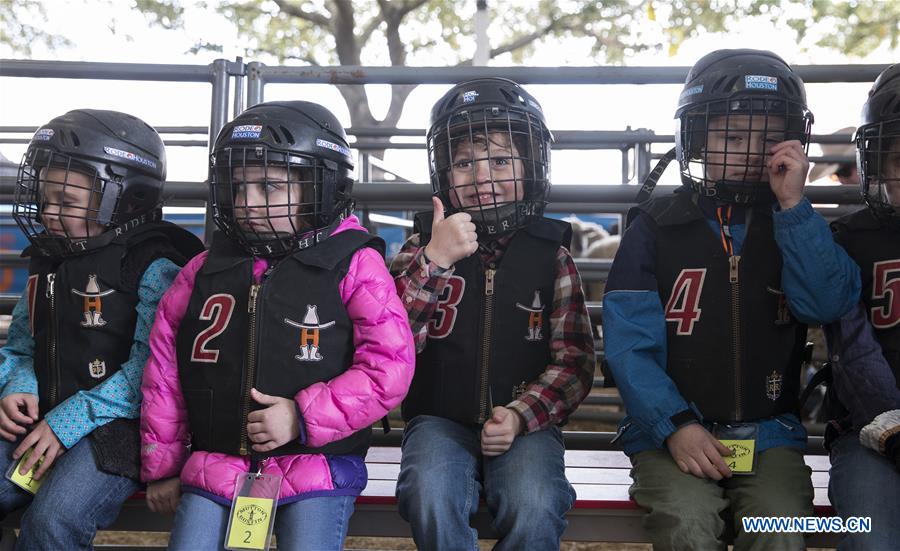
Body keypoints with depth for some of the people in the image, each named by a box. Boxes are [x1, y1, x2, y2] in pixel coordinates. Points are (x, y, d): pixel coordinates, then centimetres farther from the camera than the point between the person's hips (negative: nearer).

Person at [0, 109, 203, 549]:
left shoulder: (154, 269, -8)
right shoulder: (48, 260, 16)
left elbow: (149, 368, -15)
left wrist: (69, 422, -19)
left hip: (116, 429, -7)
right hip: (38, 422, 7)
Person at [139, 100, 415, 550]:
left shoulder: (353, 266, -5)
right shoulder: (206, 271, 6)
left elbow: (389, 366, -10)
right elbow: (164, 366, 12)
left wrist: (304, 417, -17)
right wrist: (161, 466, 14)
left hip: (315, 465, -3)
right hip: (214, 466, 4)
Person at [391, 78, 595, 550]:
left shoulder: (551, 256, 5)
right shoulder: (423, 247, 5)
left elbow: (574, 361, 2)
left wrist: (521, 415, -16)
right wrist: (434, 260, -19)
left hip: (525, 425, 0)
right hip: (440, 420, 0)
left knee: (534, 510, -29)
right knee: (432, 499, -31)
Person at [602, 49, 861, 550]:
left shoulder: (795, 225, 10)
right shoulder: (656, 227, 2)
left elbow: (828, 304, -9)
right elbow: (630, 345, -5)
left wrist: (792, 204, -14)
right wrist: (675, 426, -17)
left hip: (768, 434, 2)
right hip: (672, 430, -2)